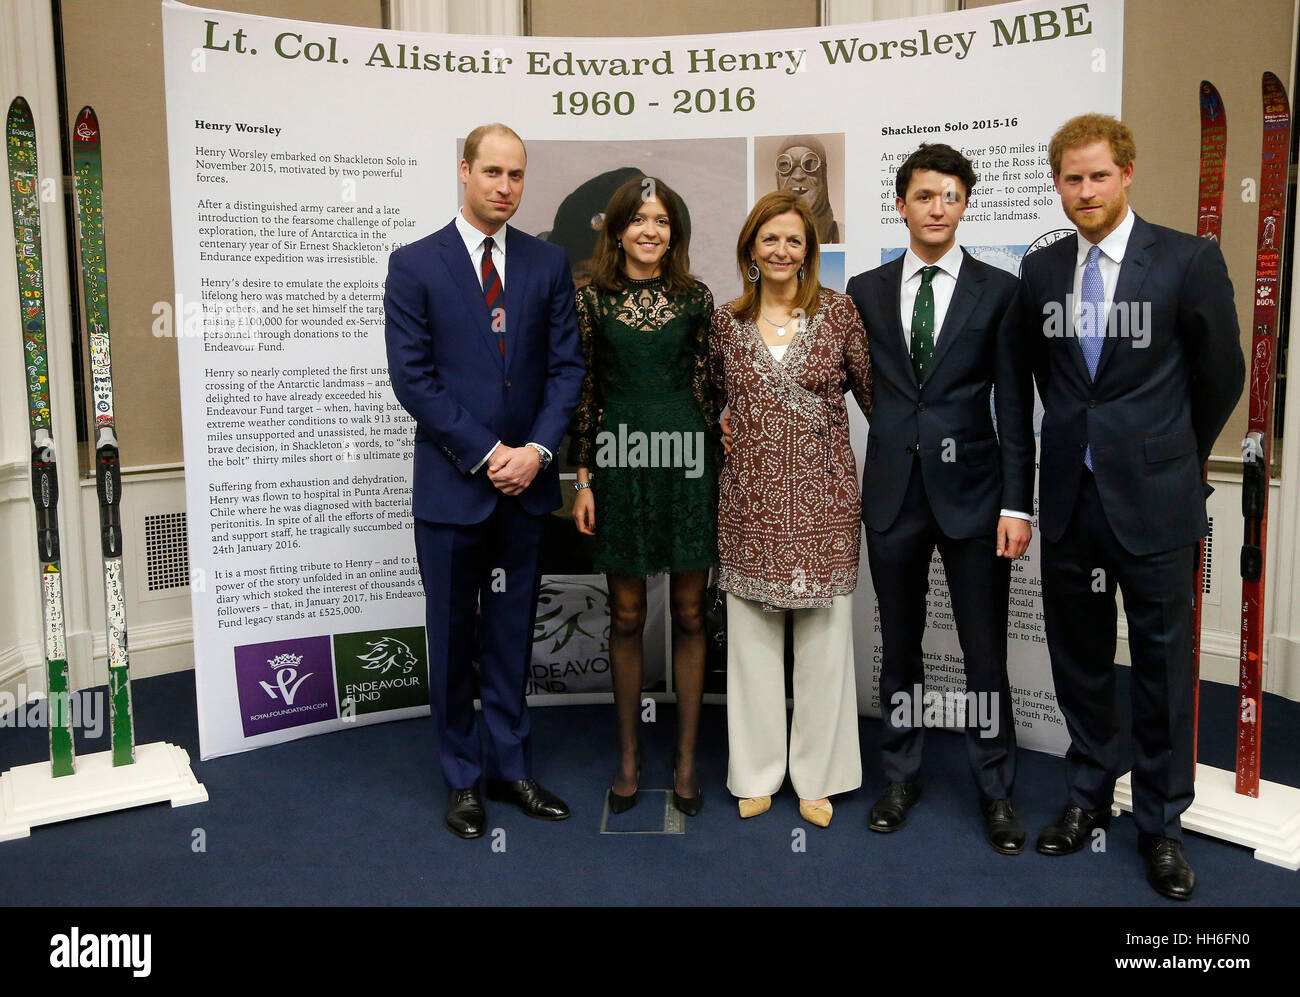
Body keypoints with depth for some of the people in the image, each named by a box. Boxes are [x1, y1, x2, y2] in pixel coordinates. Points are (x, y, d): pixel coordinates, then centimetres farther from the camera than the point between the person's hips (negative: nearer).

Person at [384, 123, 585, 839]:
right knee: (453, 639, 9)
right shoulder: (414, 264, -2)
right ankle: (463, 777, 24)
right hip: (451, 483, -2)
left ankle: (509, 766, 27)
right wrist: (485, 454, -13)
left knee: (512, 634, 13)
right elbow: (412, 377, -8)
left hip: (524, 482, 3)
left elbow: (566, 365, 4)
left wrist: (537, 449, -10)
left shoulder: (548, 264, 7)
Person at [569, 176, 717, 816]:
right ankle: (629, 755, 22)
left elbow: (709, 386, 7)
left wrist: (716, 467, 3)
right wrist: (582, 480, -1)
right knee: (626, 617, 7)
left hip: (688, 462, 1)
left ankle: (686, 759, 18)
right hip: (620, 463, 0)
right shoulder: (591, 299, 3)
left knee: (690, 615, 6)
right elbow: (583, 394, 3)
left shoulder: (697, 298, 6)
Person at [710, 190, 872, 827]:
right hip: (749, 501, 2)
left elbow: (874, 393, 5)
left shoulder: (839, 313, 1)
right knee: (751, 638, 8)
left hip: (822, 499, -1)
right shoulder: (726, 322, 6)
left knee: (824, 638, 6)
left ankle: (817, 776, 22)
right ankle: (757, 773, 24)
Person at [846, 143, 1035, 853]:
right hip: (892, 493, 2)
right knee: (898, 644, 12)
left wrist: (1017, 502, -7)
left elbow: (1015, 407, -1)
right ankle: (902, 776, 29)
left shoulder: (998, 291, 2)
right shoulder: (866, 291, 8)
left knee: (985, 650, 4)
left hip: (971, 491, -2)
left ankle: (995, 792, 20)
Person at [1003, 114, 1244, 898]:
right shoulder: (1041, 270, 5)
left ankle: (1161, 822, 23)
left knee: (1163, 663, 7)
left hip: (1153, 502, -3)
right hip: (1071, 500, 4)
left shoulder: (1189, 261, -6)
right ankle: (1090, 796, 31)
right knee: (1079, 657, 13)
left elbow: (1222, 375, 3)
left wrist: (1174, 455, 12)